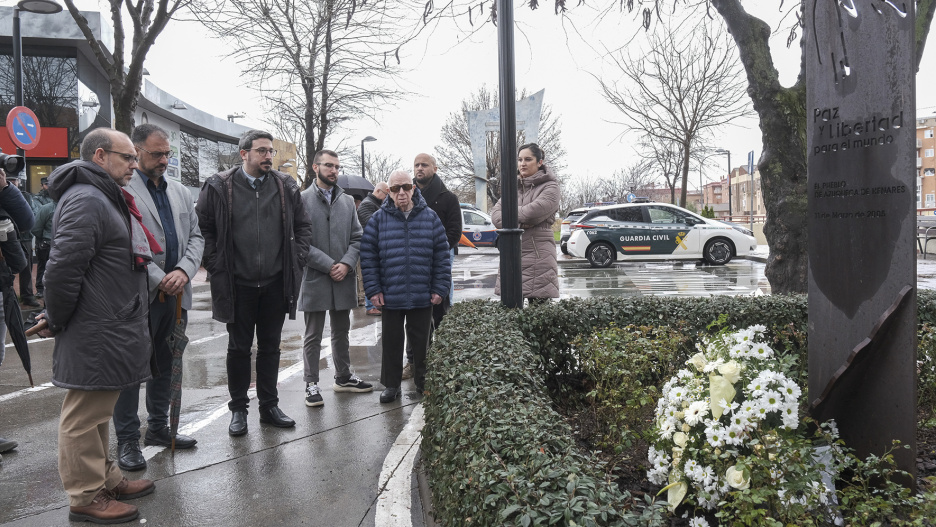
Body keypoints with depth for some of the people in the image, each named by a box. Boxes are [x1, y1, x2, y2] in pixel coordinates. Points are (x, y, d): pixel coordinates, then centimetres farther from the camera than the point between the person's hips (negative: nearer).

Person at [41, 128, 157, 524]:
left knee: (97, 412, 21)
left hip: (111, 330, 11)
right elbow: (63, 269, -23)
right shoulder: (86, 201, -18)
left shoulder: (107, 199, 17)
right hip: (95, 336, -11)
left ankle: (105, 478, 34)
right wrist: (57, 322, -12)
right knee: (84, 416, 2)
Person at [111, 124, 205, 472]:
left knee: (164, 365, 17)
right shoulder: (121, 190, -8)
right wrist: (158, 279, -17)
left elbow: (196, 236, 10)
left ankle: (159, 427, 31)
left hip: (174, 296, 7)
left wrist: (184, 271, -8)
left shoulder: (181, 192, 14)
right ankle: (127, 440, 13)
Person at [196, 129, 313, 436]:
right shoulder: (219, 187, -4)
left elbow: (303, 226, 13)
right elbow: (202, 229, 1)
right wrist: (216, 266, -5)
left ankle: (269, 406, 23)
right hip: (237, 284, -2)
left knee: (271, 347, 11)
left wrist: (296, 259, 3)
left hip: (276, 283, 3)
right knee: (239, 348, 8)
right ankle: (238, 409, 20)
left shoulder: (286, 187, 5)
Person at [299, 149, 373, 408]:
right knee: (313, 336, 4)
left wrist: (346, 264, -9)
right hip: (314, 279, -5)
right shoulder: (302, 200, -4)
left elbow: (357, 238, 8)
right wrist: (329, 265, -15)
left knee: (341, 332, 17)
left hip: (343, 279, 5)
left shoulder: (347, 201, 12)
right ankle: (311, 384, 14)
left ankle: (343, 377, 30)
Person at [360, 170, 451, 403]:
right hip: (390, 295, 0)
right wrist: (373, 289, -5)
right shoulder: (378, 219, 0)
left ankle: (423, 382, 27)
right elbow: (368, 257, 0)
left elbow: (442, 256, 3)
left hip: (422, 296, 0)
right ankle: (391, 385, 24)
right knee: (392, 342, 10)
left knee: (421, 340, 11)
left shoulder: (430, 217, 2)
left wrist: (439, 288, -2)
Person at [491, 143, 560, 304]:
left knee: (538, 305, -6)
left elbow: (533, 211, -16)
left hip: (538, 253, -5)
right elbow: (495, 213, 8)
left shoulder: (550, 187, -1)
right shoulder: (515, 186, 18)